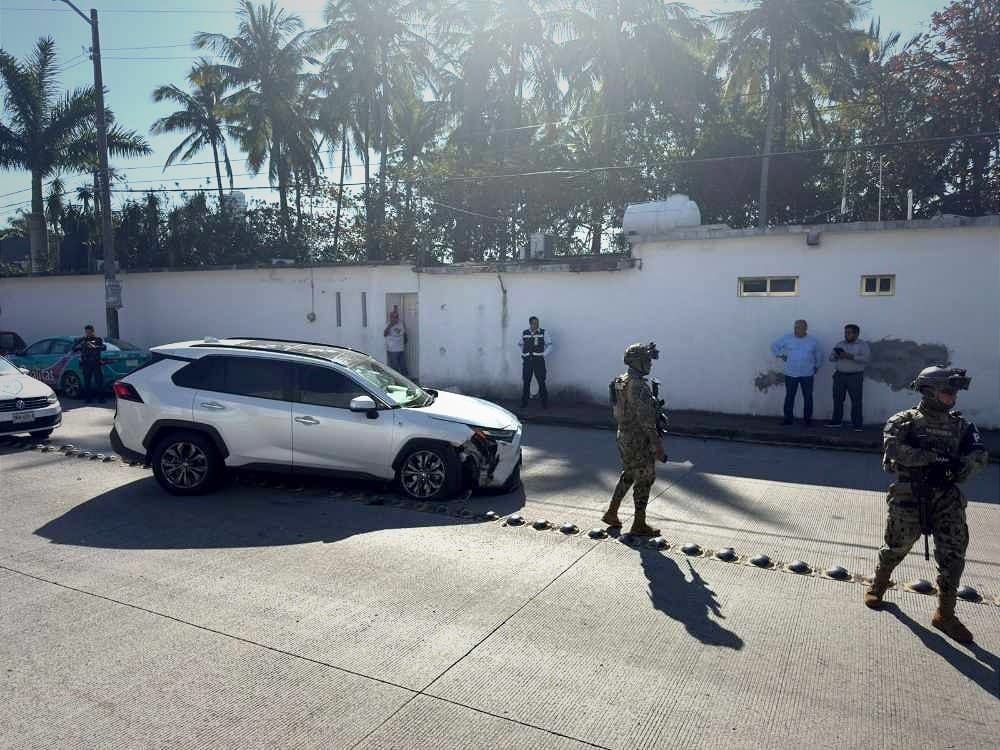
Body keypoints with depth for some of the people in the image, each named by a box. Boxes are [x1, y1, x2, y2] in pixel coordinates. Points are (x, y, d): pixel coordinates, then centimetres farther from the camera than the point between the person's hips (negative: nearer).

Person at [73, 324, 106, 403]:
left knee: (99, 381, -4)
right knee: (87, 382, 2)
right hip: (86, 364, 1)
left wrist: (94, 347, -24)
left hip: (96, 363, -1)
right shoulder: (81, 340, 12)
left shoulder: (98, 339, 7)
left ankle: (101, 398, 0)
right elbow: (74, 348, 4)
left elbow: (104, 347, -8)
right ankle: (88, 398, 8)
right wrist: (81, 345, -14)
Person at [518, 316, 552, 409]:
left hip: (539, 360, -2)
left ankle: (544, 403, 5)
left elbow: (549, 345, 6)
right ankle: (524, 402, 17)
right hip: (527, 360, 2)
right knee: (526, 382, 6)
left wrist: (544, 355, -3)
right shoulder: (524, 333, 6)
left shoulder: (543, 333, -1)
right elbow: (520, 344, 21)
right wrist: (523, 354, 11)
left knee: (541, 382, -3)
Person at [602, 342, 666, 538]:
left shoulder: (622, 381, 7)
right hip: (638, 440, -9)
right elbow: (646, 419, -25)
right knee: (644, 479, 3)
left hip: (624, 436, 9)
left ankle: (611, 513, 29)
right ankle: (639, 525, 12)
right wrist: (657, 446, -22)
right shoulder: (639, 386, -23)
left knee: (628, 475, 23)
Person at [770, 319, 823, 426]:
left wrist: (817, 367, 12)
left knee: (808, 397, 3)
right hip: (790, 374, 0)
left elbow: (818, 356, 17)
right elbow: (774, 346, 11)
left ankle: (807, 419, 12)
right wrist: (780, 356, 3)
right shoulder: (787, 338, 0)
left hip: (807, 374, 0)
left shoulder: (813, 341, 4)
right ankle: (788, 418, 10)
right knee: (789, 396, 3)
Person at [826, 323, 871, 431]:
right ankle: (837, 421, 16)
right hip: (839, 375, 5)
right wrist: (836, 356, -9)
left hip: (855, 376, -5)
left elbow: (867, 358, -14)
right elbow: (831, 357, 14)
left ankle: (857, 424, 2)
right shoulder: (840, 344, 15)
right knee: (837, 399, 7)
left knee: (856, 401, -3)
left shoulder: (863, 345, 0)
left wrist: (851, 356, -22)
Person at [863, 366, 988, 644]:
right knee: (897, 547, 6)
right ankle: (878, 585, 34)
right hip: (909, 495, -4)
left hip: (946, 496, 4)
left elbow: (979, 454, -1)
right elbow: (895, 449, -20)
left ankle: (945, 615, 11)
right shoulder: (905, 421, -3)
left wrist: (958, 468, -21)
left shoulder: (960, 425, 10)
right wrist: (935, 458, -25)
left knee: (953, 554, -1)